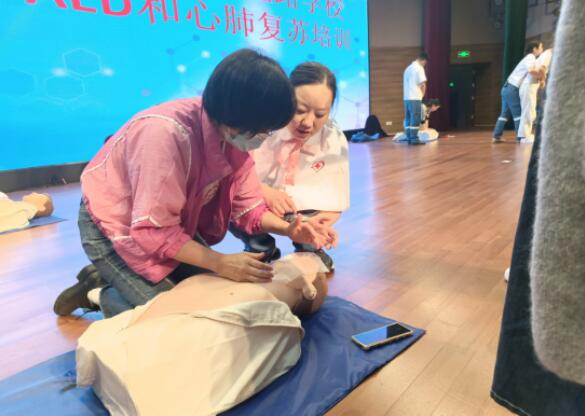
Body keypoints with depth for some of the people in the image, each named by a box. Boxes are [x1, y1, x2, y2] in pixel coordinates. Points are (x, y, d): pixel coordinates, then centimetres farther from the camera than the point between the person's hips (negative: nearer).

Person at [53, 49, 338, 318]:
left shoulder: (235, 134, -13)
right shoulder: (165, 133, -37)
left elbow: (247, 205, -8)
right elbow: (154, 231, -33)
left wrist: (288, 229, -24)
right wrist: (219, 262, -35)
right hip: (114, 226, -7)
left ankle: (109, 278, 20)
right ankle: (99, 293, 13)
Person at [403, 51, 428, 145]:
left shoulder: (408, 68, 18)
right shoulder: (419, 68, -6)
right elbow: (423, 84, -12)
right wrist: (422, 94, 5)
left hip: (407, 97, 8)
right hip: (415, 98, -8)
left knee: (408, 118, 7)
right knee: (415, 119, -6)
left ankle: (409, 138, 9)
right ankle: (414, 139, -6)